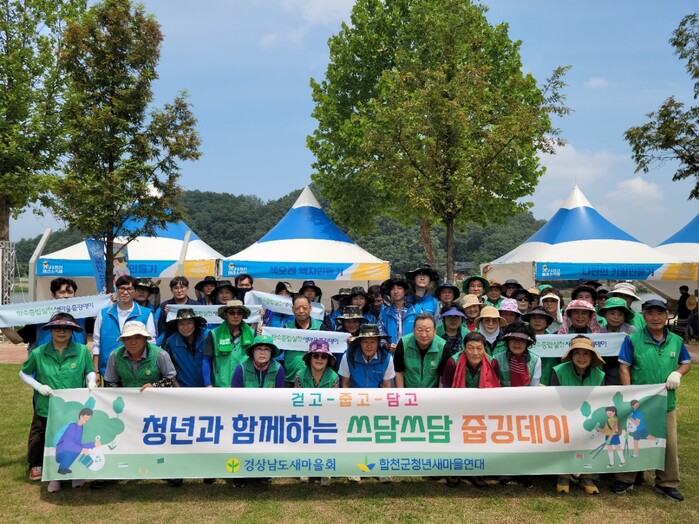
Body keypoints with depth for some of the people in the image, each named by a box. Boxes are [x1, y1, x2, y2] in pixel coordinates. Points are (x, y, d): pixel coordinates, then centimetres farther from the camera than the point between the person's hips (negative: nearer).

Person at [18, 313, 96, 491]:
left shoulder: (82, 351, -6)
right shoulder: (38, 353, -5)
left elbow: (90, 371, 7)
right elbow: (23, 374, 10)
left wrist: (91, 381, -14)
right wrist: (38, 386, -6)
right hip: (46, 409, 1)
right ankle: (54, 476, 30)